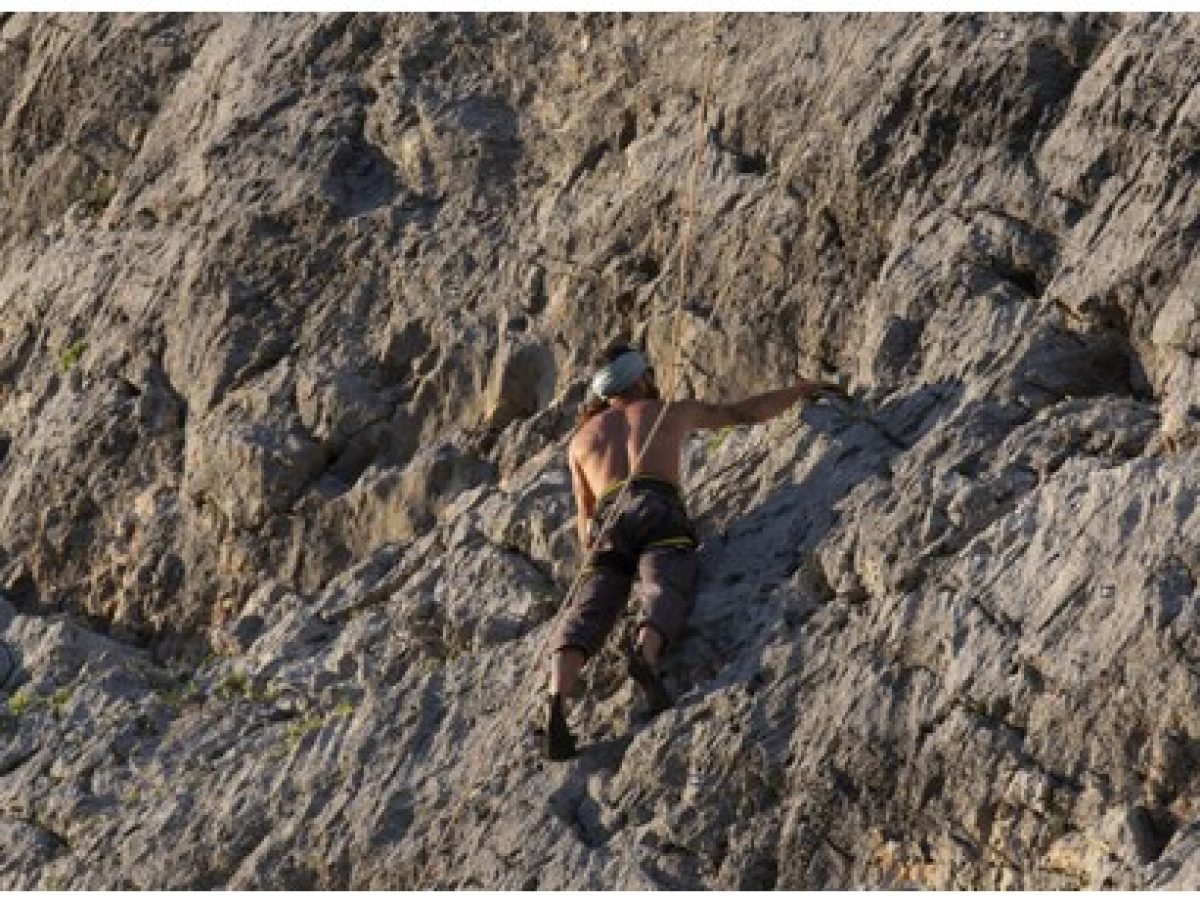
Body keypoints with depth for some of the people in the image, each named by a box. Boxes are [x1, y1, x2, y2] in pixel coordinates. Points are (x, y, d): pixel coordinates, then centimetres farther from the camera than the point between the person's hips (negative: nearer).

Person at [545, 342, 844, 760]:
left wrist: (592, 563, 44)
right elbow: (747, 412, 38)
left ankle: (558, 700, -44)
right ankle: (644, 654, -59)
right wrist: (802, 389, 51)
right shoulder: (673, 411, 30)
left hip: (607, 524, 1)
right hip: (658, 511, -1)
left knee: (586, 612, -17)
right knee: (665, 596, -24)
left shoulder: (580, 439, 33)